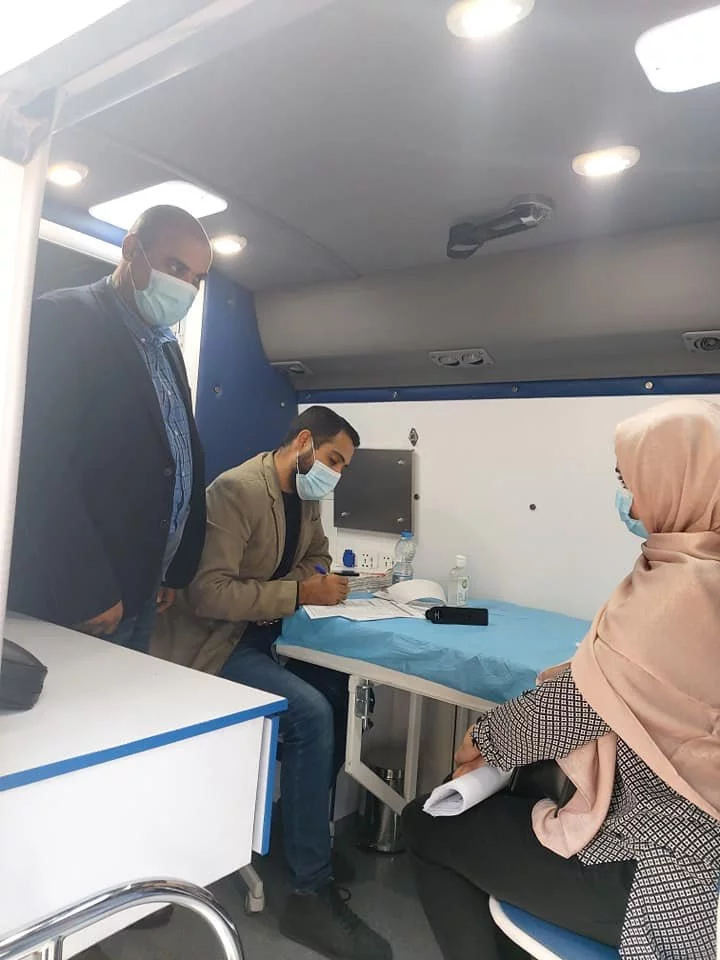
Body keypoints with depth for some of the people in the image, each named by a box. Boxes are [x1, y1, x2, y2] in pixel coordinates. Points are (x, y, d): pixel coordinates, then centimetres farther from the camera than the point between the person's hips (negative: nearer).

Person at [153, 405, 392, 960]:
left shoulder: (307, 496, 7)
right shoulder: (236, 490, -21)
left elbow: (315, 558, 21)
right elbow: (208, 593, -28)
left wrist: (321, 579, -4)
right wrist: (300, 593, -28)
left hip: (261, 636, 9)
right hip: (213, 643, -9)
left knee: (336, 691, -1)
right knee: (311, 713, -24)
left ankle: (310, 835, 19)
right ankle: (312, 894, -9)